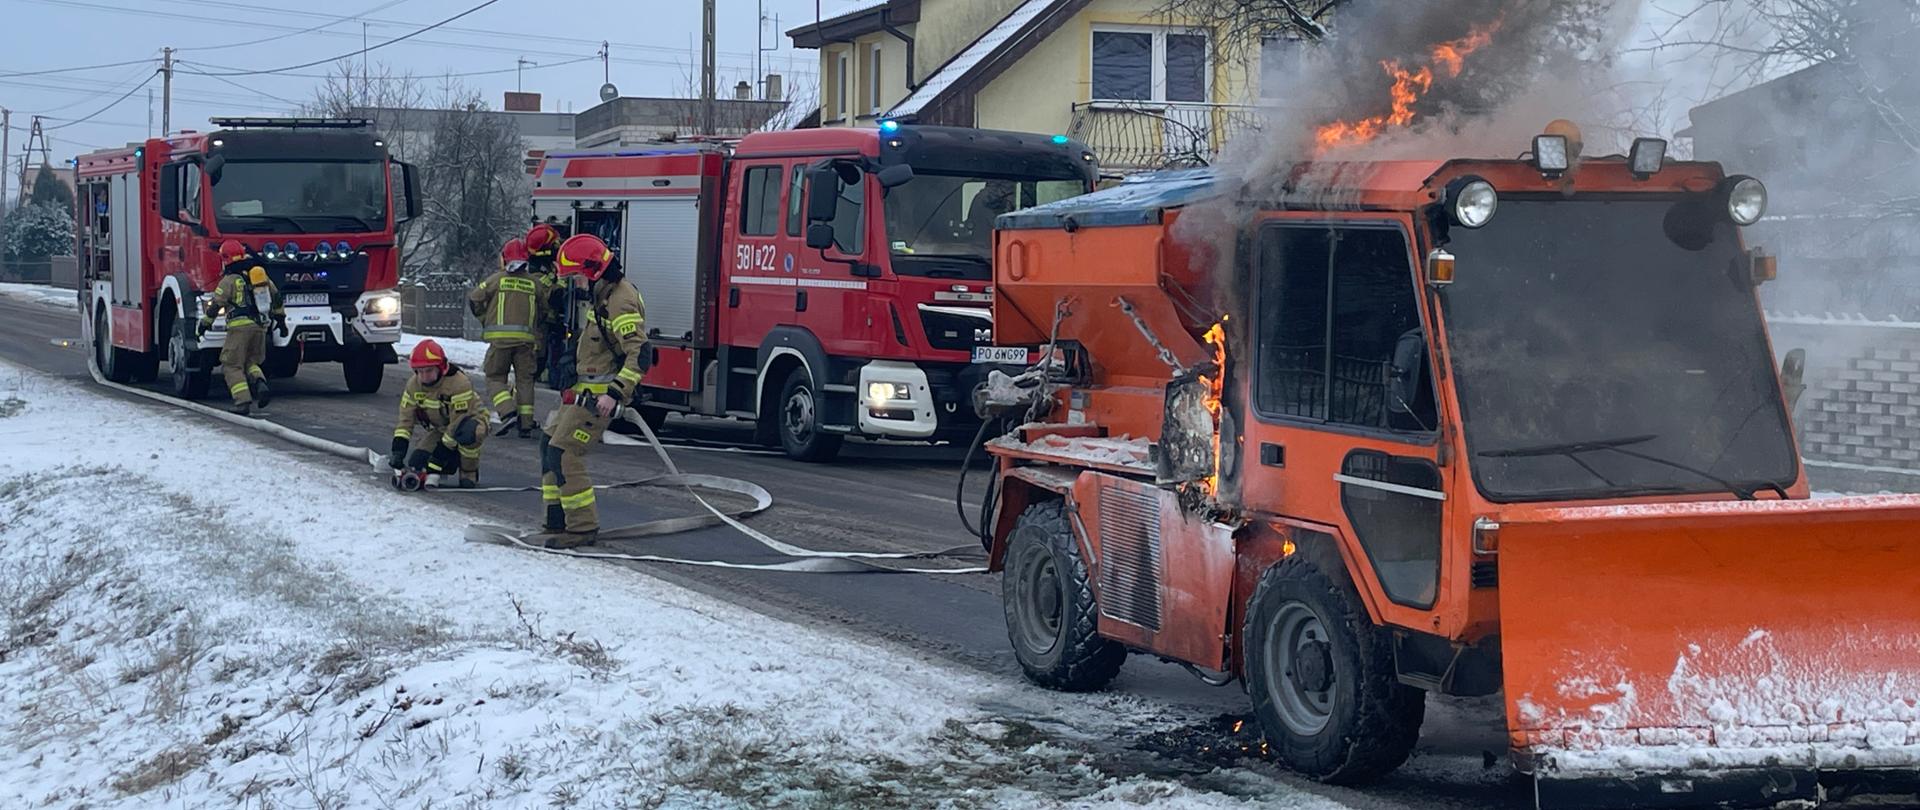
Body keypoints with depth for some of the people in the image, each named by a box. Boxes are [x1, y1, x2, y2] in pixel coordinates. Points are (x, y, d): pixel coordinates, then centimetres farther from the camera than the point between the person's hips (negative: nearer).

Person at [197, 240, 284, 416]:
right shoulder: (260, 273, 15)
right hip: (260, 326, 6)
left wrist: (204, 325, 5)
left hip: (240, 325, -6)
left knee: (232, 366, 2)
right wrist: (280, 318, 31)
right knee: (250, 362, 20)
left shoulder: (230, 280, -4)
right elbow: (276, 296, 22)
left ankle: (243, 402, -11)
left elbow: (215, 305, -5)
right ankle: (261, 385, -9)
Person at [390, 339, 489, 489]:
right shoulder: (414, 385, -12)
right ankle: (454, 460, 15)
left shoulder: (459, 383, -32)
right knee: (416, 463, -14)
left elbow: (458, 422, -31)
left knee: (468, 433, -44)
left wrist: (440, 454, -31)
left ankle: (469, 473, -17)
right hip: (440, 428, 6)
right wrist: (398, 451, -24)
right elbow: (406, 418, -11)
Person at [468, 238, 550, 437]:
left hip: (500, 338, -2)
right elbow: (546, 307, 15)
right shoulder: (535, 283, 8)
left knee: (495, 377, 8)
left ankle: (508, 412, -14)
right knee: (525, 379, 9)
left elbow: (474, 299, 4)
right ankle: (525, 424, 5)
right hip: (526, 338, 2)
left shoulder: (497, 279, 2)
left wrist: (484, 319, 19)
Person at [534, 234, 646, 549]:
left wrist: (615, 393, -32)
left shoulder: (620, 303, -21)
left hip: (599, 395, -11)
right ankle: (558, 519, 21)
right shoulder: (602, 295, 13)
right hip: (583, 390, 11)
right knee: (549, 443, 16)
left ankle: (582, 527, -7)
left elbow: (639, 353, -28)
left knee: (563, 454, -14)